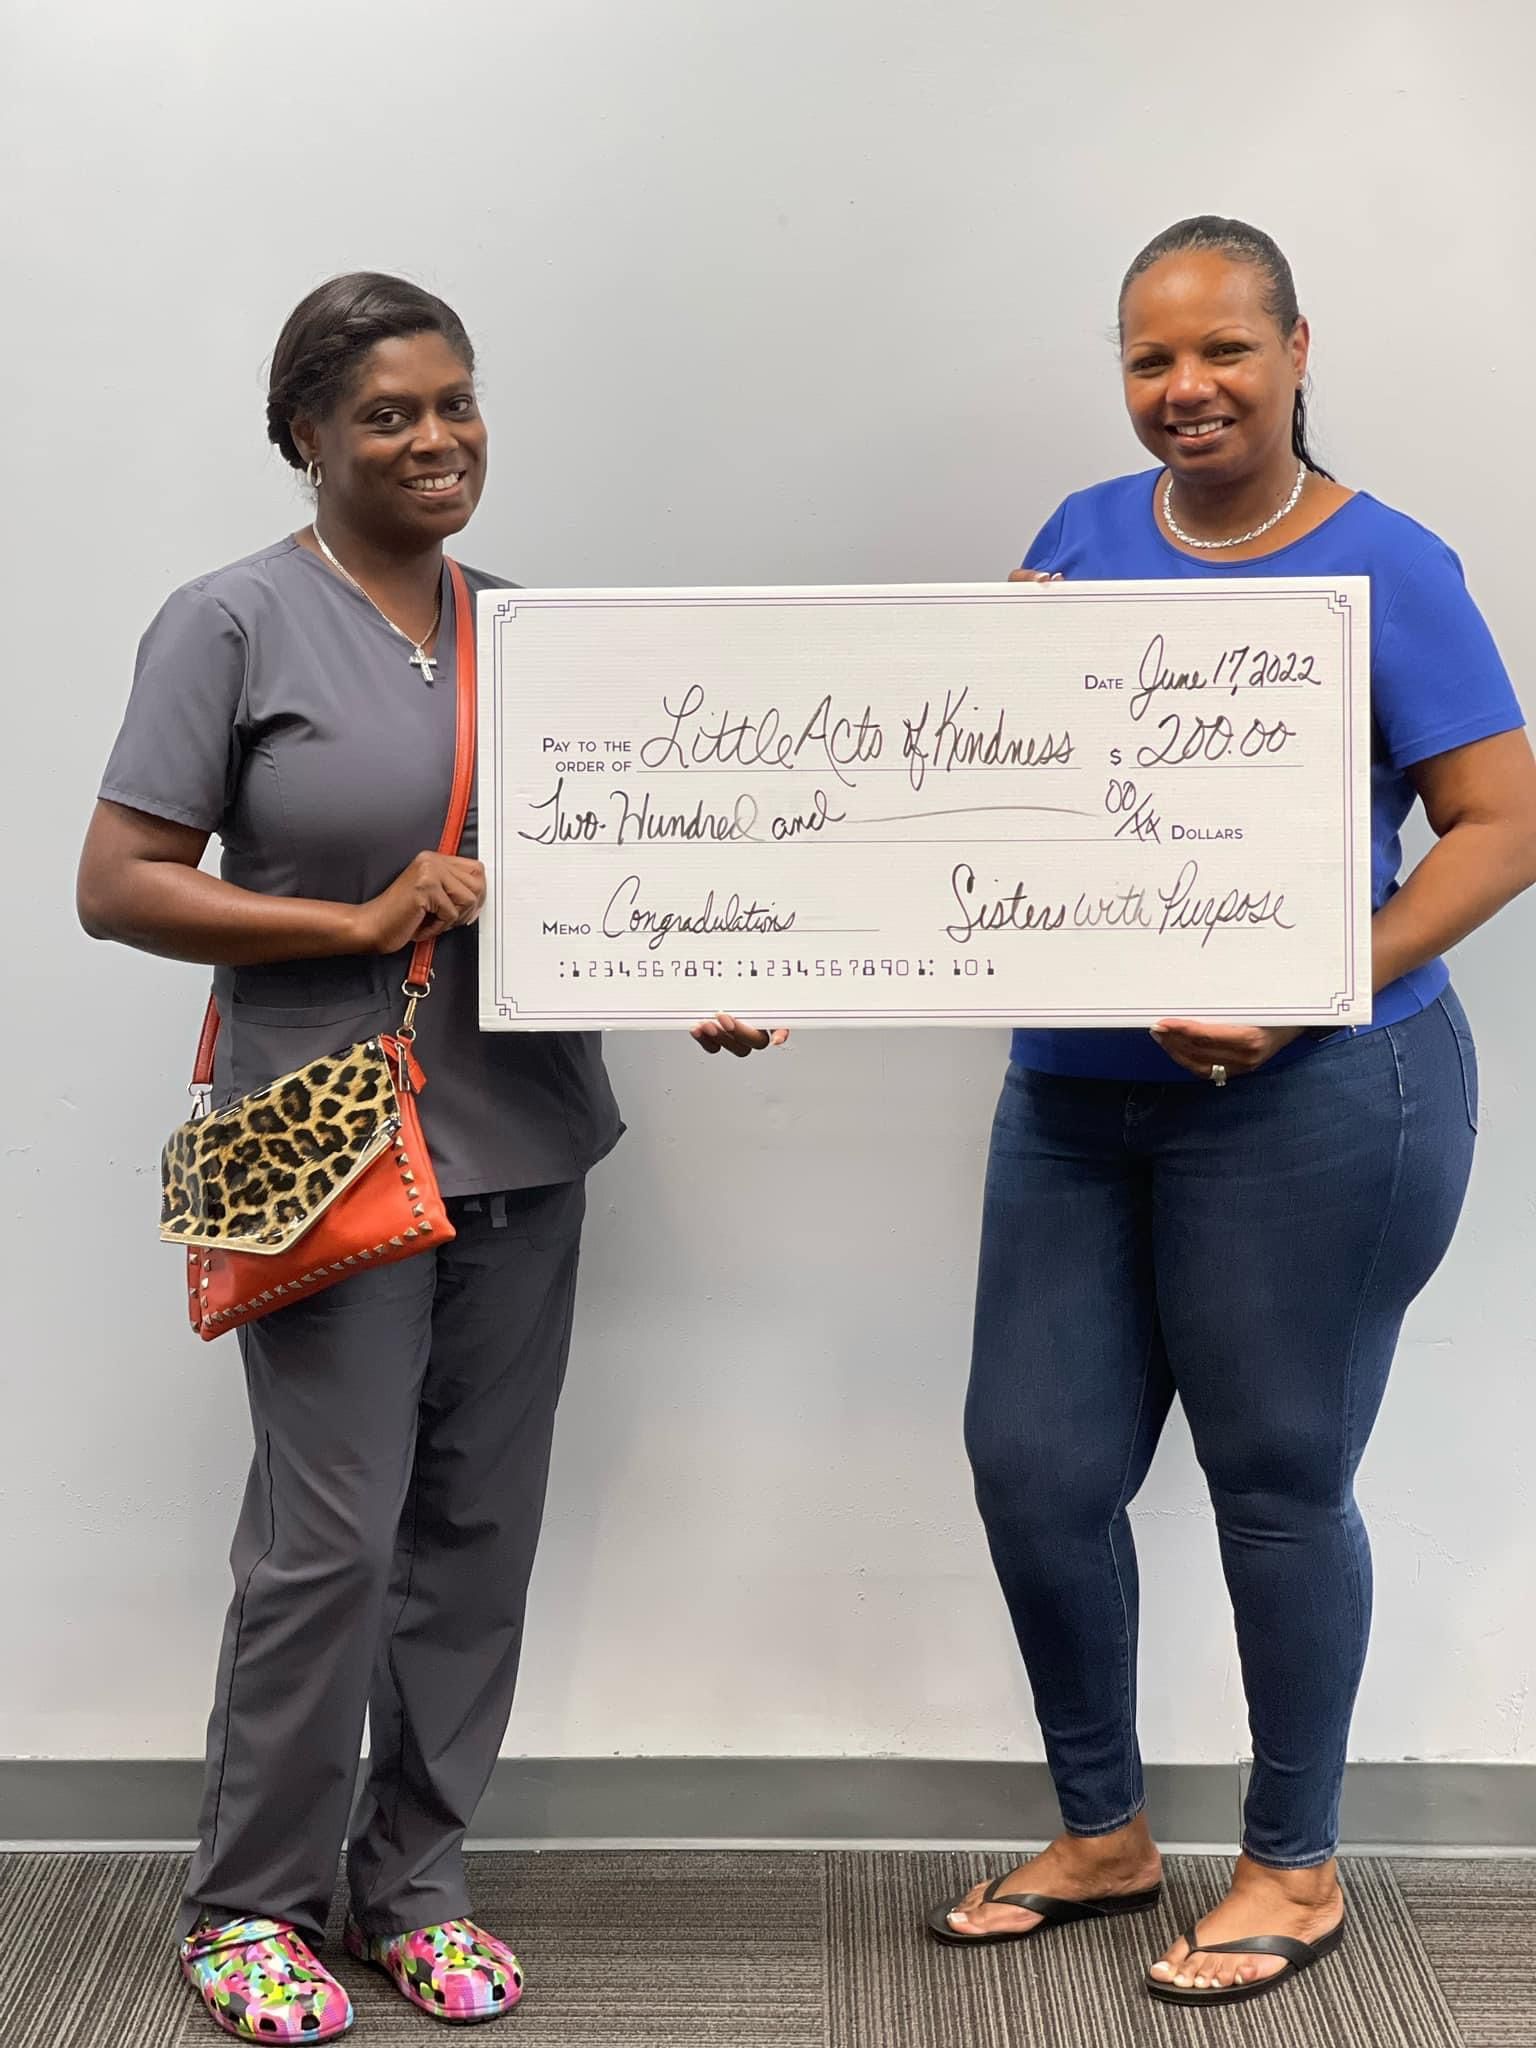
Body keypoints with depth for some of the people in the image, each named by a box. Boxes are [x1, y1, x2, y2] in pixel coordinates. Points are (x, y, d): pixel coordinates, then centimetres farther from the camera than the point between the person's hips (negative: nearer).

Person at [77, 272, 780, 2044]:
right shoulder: (236, 623, -5)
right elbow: (118, 887, -8)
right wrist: (362, 924, -16)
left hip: (522, 1139, 5)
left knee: (478, 1531, 9)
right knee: (329, 1538, -4)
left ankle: (415, 1885, 24)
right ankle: (250, 1906, 16)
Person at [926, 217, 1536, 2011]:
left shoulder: (1386, 570, -8)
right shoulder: (1086, 536, 8)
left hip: (1307, 1104, -5)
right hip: (1075, 1085, 6)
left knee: (1277, 1478, 6)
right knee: (1033, 1461, 8)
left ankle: (1294, 1867, 27)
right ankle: (1101, 1833, 30)